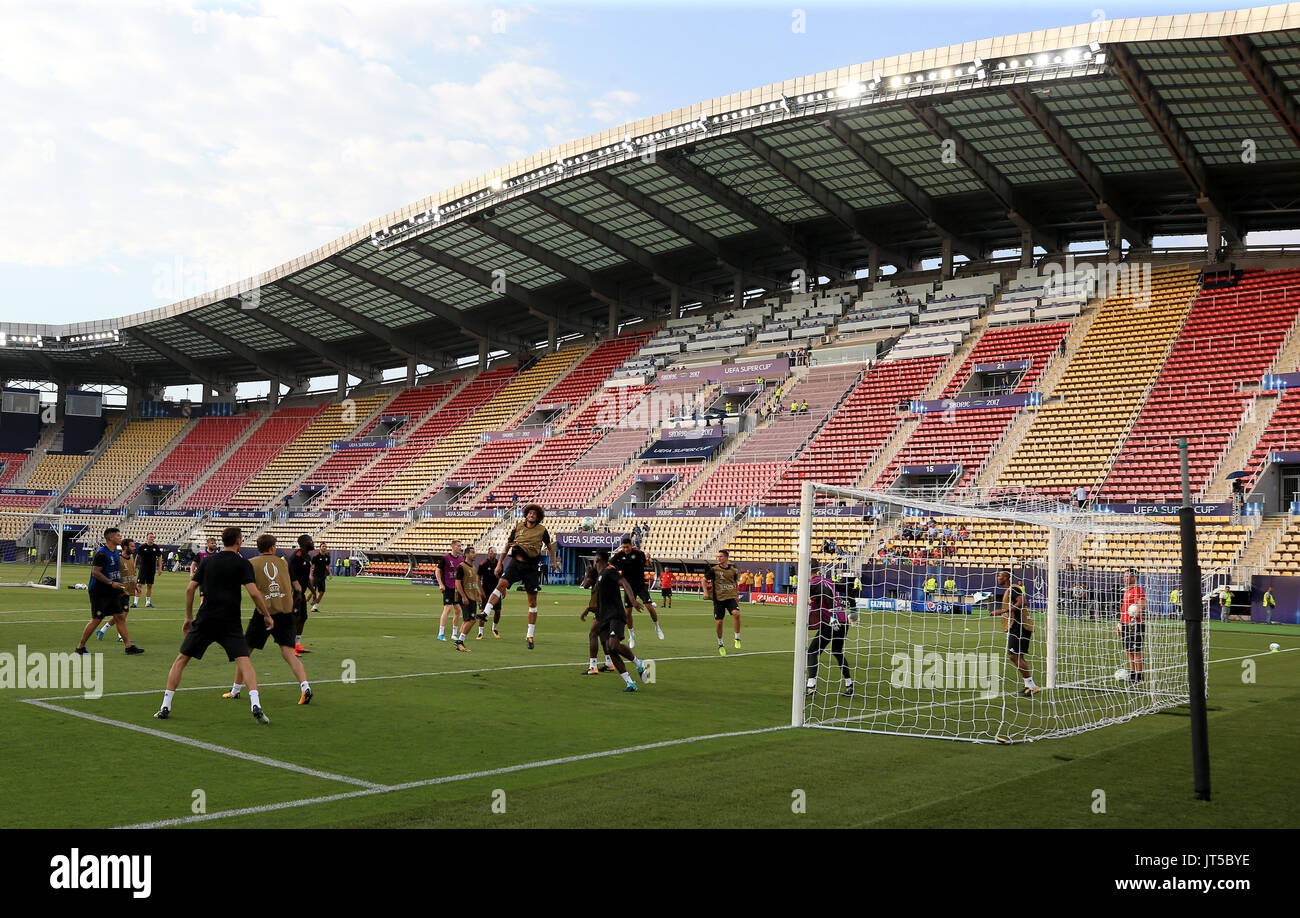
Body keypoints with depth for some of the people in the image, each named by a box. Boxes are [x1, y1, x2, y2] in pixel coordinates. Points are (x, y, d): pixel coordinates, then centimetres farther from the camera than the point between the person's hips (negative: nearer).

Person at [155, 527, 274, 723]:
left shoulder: (207, 561, 11)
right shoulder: (242, 563, 0)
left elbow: (190, 589, 9)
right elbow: (254, 592, -10)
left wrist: (188, 617, 18)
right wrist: (267, 615, -1)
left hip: (204, 620, 3)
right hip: (230, 624, -3)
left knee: (181, 659, 15)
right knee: (243, 661, -5)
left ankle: (165, 707, 14)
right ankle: (256, 706, -23)